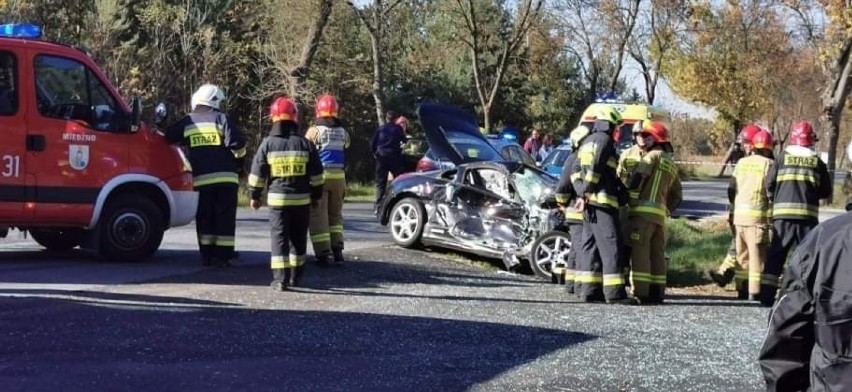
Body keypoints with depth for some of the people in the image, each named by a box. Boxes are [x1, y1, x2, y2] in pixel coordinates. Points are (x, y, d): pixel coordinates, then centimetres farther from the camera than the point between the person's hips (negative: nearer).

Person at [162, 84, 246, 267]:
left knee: (204, 218, 10)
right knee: (224, 217, 2)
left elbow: (167, 136, 11)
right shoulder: (221, 119, -5)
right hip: (225, 176, -3)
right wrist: (239, 161, 6)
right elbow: (237, 143, -11)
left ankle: (207, 255, 8)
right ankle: (223, 255, -1)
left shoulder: (187, 122, 6)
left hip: (200, 178, 3)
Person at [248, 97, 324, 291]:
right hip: (302, 199, 2)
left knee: (279, 237, 0)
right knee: (298, 238, 14)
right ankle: (296, 277, 22)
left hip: (277, 199, -2)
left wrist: (255, 196, 9)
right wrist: (316, 195, 16)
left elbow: (257, 172, -1)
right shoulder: (305, 144, 1)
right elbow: (316, 174, 5)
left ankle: (280, 278, -9)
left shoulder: (268, 143, -4)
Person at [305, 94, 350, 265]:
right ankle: (337, 249, 9)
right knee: (335, 214, 18)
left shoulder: (314, 131, -8)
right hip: (338, 176, 4)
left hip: (319, 176, -4)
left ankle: (323, 254, -5)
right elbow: (346, 154, 12)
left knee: (318, 215, 0)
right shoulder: (343, 133, 6)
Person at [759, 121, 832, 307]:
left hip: (782, 214, 0)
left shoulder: (782, 158, 3)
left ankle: (767, 295, 2)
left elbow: (769, 184, 1)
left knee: (776, 255, 5)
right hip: (808, 214, 0)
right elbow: (826, 191, 7)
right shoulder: (817, 162, 4)